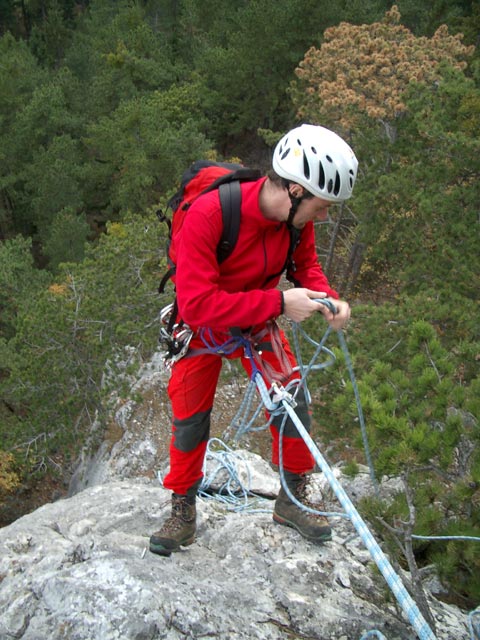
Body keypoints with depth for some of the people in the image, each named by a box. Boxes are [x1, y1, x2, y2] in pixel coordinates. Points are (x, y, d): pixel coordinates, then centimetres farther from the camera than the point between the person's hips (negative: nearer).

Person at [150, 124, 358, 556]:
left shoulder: (297, 216, -19)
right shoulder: (209, 213, -38)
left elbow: (306, 265, 0)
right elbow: (196, 304, -40)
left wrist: (327, 299, -22)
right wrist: (278, 302, -42)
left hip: (259, 324, 4)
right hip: (203, 327, -4)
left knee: (292, 401, -3)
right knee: (190, 419, 5)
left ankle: (293, 500, 19)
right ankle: (183, 511, 28)